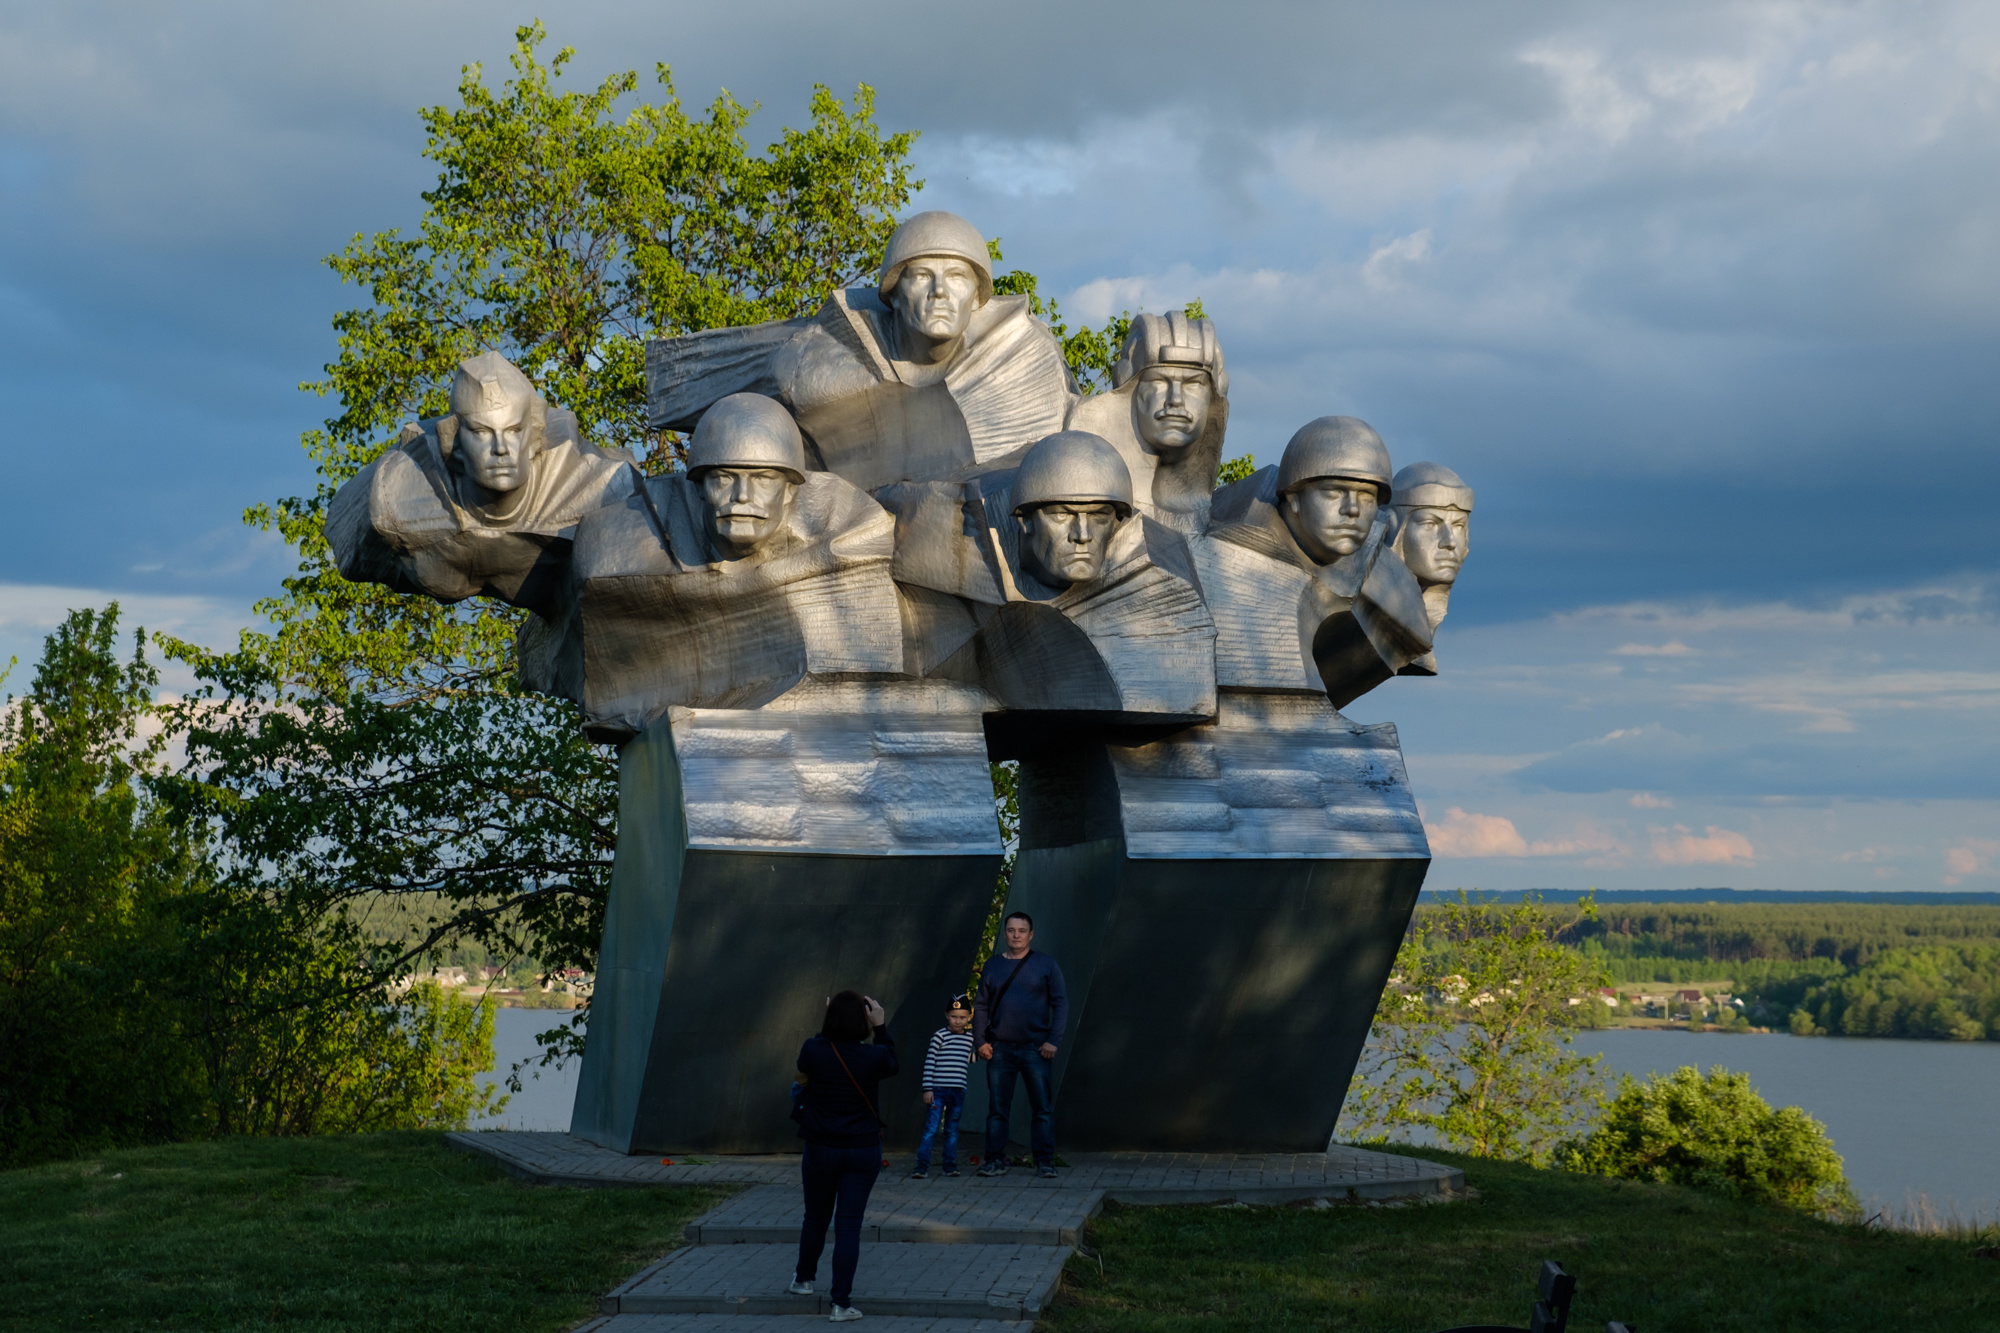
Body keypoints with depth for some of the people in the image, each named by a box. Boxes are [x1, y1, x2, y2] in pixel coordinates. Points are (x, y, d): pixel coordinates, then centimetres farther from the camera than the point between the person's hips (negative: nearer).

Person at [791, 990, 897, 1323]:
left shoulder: (814, 1050, -12)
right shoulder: (874, 1056, -13)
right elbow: (892, 1064, 10)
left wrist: (827, 1024, 12)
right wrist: (880, 1027, 9)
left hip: (821, 1149, 1)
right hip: (863, 1150, -1)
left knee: (816, 1218, 21)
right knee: (849, 1225, 1)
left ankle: (804, 1279, 41)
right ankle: (841, 1302, -1)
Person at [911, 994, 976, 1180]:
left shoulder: (970, 1038, 8)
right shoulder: (939, 1036, -5)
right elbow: (929, 1062, -7)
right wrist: (927, 1088, -10)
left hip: (958, 1091, 4)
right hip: (938, 1089, -4)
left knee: (952, 1130, 10)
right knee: (931, 1128, -8)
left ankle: (950, 1165, 17)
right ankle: (922, 1167, -9)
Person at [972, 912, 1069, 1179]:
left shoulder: (1045, 965, 2)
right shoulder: (992, 965, 9)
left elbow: (1061, 1004, 1)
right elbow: (982, 1006, 11)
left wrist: (1053, 1040, -8)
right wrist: (981, 1041, 0)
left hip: (1036, 1049, -2)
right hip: (1000, 1050, 2)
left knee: (1043, 1108, -3)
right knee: (997, 1109, 4)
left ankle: (1045, 1162, 3)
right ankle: (996, 1160, 11)